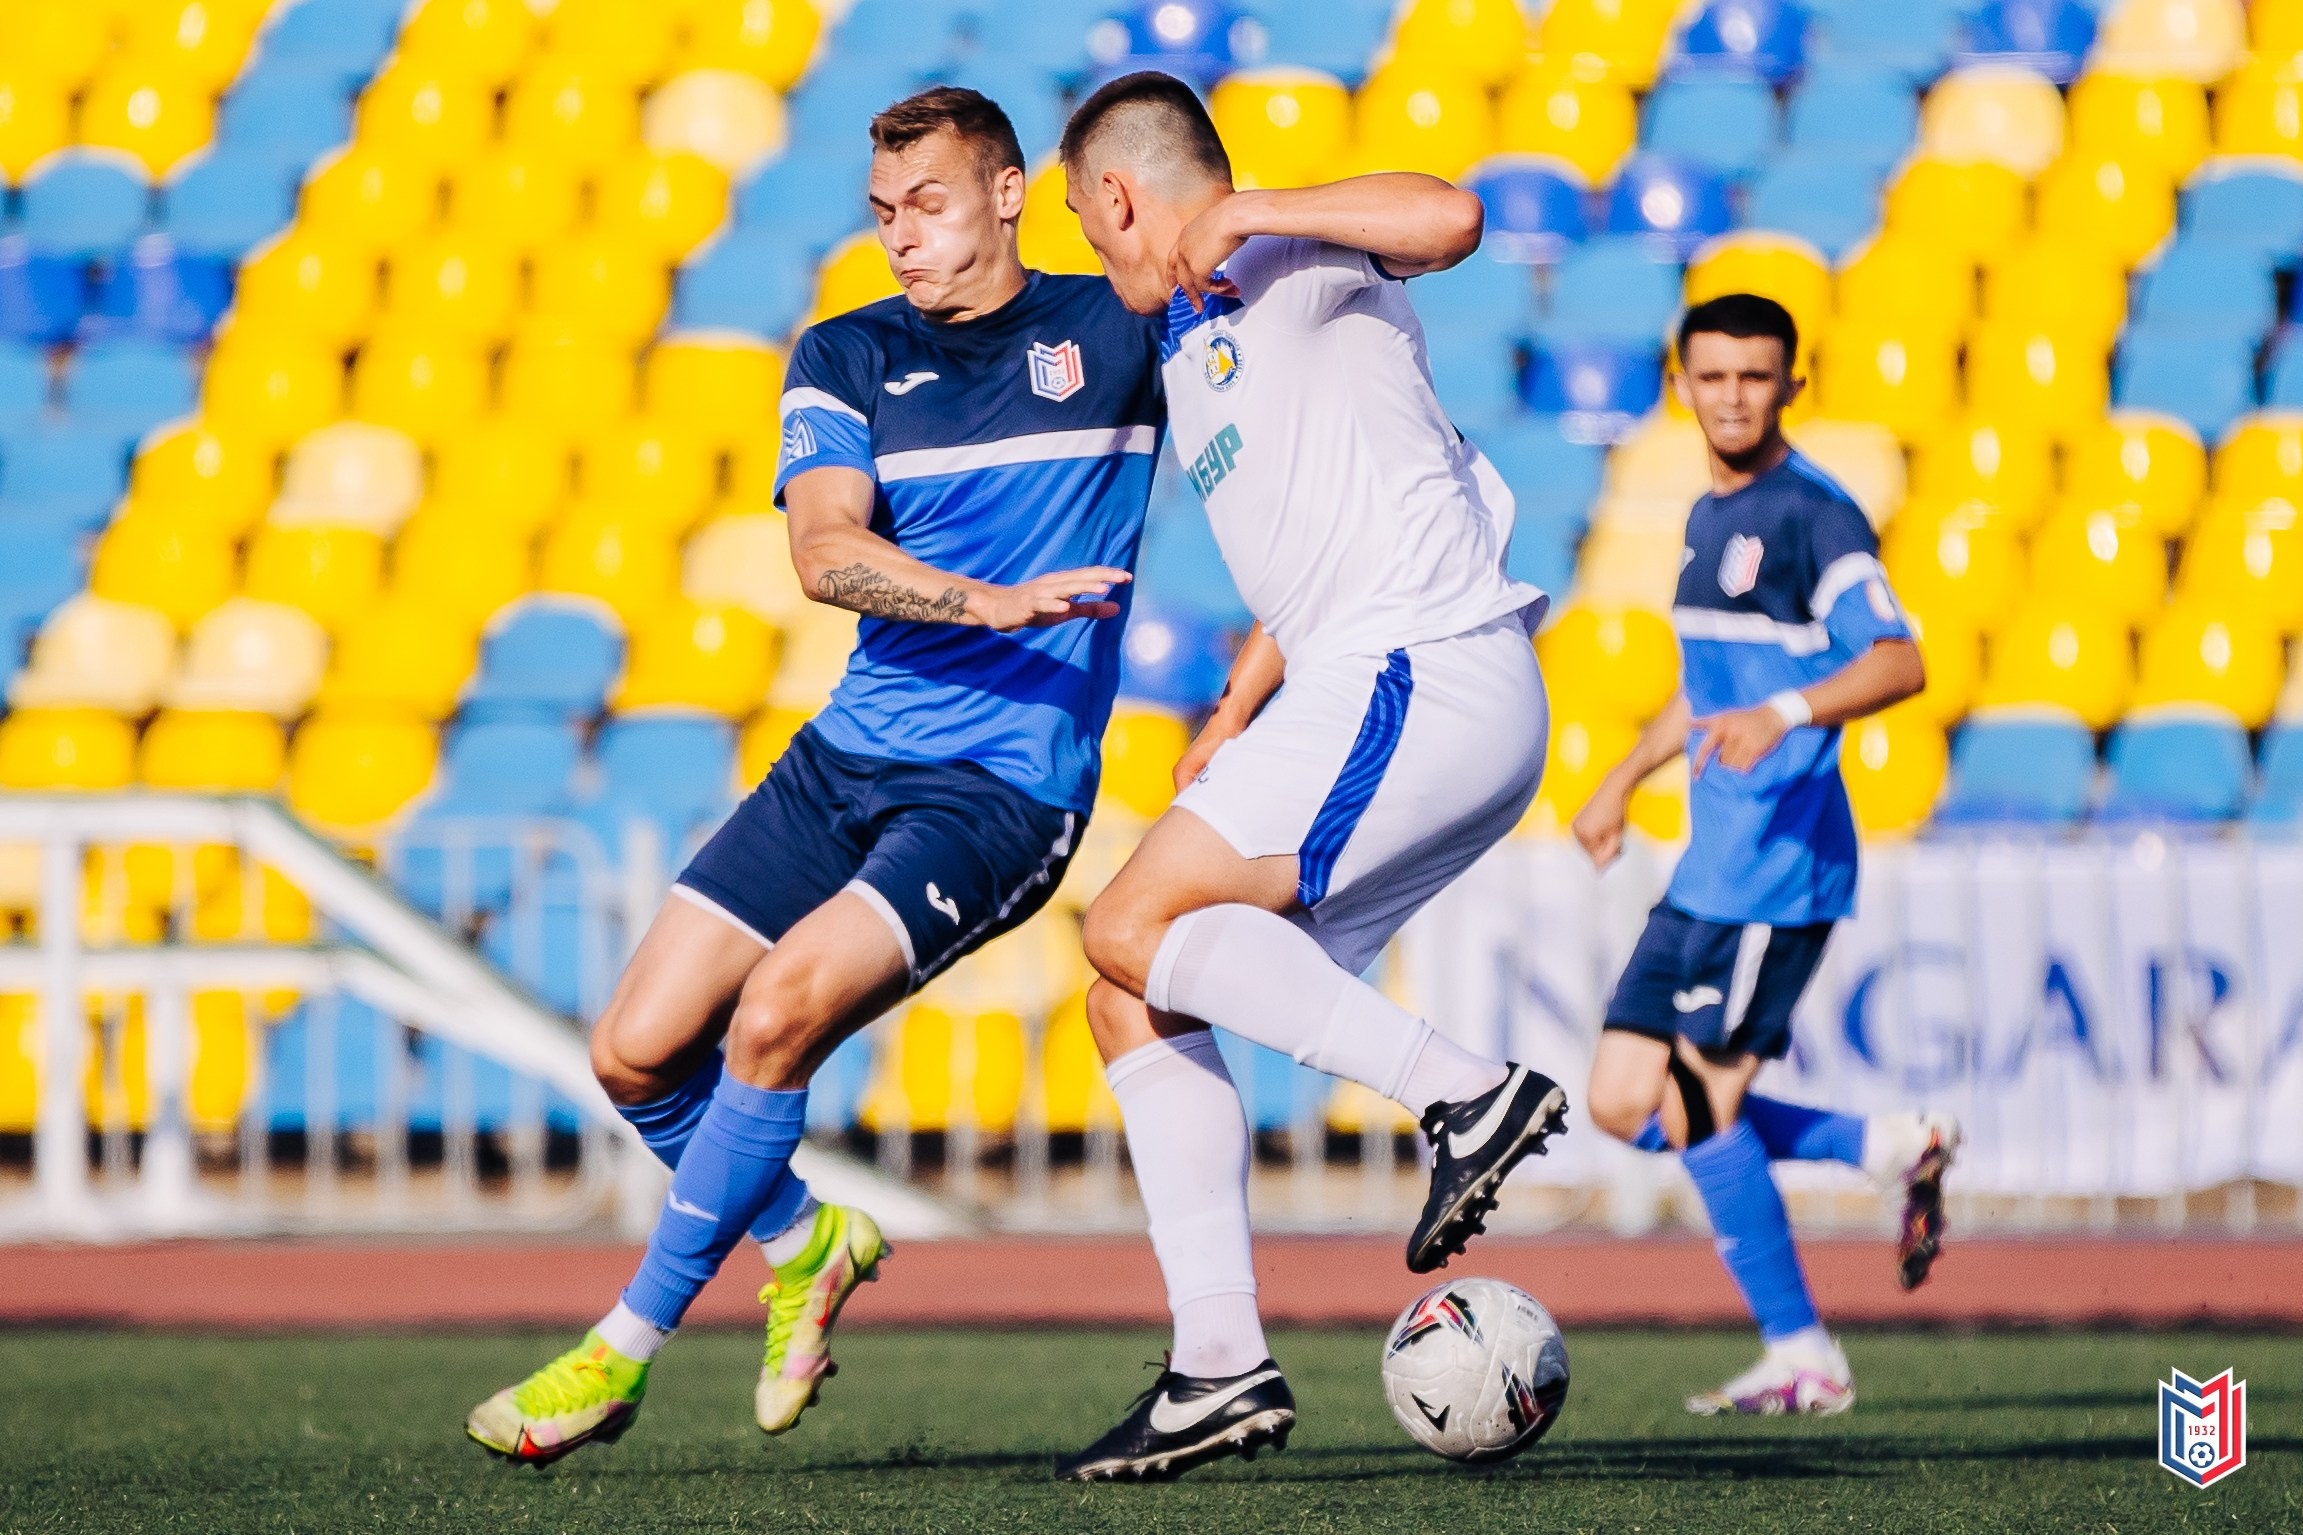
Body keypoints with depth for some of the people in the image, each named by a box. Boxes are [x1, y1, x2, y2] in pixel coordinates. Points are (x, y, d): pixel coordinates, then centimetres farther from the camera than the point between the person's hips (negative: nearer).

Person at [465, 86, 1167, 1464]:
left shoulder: (1118, 333, 3)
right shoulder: (847, 359, 7)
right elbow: (826, 549, -10)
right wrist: (993, 602, -27)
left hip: (1004, 792, -5)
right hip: (845, 762, 5)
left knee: (778, 1012, -23)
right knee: (639, 1053, -3)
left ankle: (627, 1350, -10)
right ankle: (806, 1241, 26)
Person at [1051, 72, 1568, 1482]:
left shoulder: (1293, 261, -2)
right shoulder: (1190, 352, 26)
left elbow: (1450, 219, -24)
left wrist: (1250, 217, -14)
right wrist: (1234, 719, 28)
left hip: (1423, 676, -10)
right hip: (1381, 690, 10)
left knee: (1136, 929, -18)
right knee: (1136, 1001, 6)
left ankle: (1470, 1093, -20)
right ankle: (1223, 1364, 1)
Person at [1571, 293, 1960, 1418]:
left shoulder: (1813, 514, -11)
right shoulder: (1711, 516, 18)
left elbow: (1897, 661, -23)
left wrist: (1784, 714, -37)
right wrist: (1622, 782, 34)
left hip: (1781, 859, -9)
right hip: (1712, 863, 9)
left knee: (1701, 1105, -7)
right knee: (1624, 1103, 5)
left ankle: (1801, 1359, 6)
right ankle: (1894, 1149, 10)